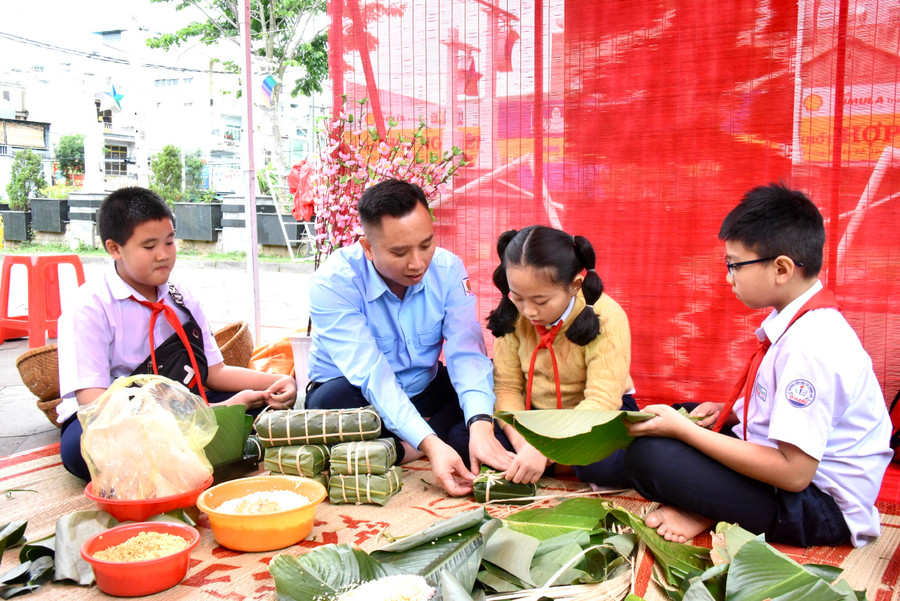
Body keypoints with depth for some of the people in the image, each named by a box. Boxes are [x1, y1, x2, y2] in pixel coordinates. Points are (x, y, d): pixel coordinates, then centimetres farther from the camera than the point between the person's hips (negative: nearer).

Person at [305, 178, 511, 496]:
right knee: (333, 401, -38)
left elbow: (466, 354, -20)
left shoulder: (448, 269, -13)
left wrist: (481, 426, -39)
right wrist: (430, 445, -43)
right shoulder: (333, 283, -25)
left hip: (424, 392, 4)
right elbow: (371, 374, -32)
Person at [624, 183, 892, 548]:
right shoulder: (807, 319, 4)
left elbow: (793, 472, -27)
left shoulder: (810, 347, -28)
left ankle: (704, 514, 0)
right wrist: (729, 410, 2)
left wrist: (682, 430, -22)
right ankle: (706, 510, -3)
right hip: (795, 469, 11)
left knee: (647, 455, -25)